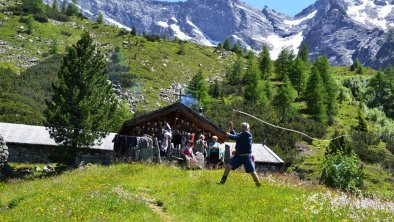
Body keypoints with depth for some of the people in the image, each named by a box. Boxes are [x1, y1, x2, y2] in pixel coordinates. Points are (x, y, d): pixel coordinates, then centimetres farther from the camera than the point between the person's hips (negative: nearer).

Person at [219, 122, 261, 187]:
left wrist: (229, 135, -12)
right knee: (228, 166, -5)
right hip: (238, 155, 7)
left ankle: (258, 184, 12)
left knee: (252, 172, -4)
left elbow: (237, 137, -21)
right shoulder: (241, 134, 12)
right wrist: (231, 130, -1)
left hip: (246, 156, -7)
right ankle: (222, 181, 4)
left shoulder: (247, 134, -14)